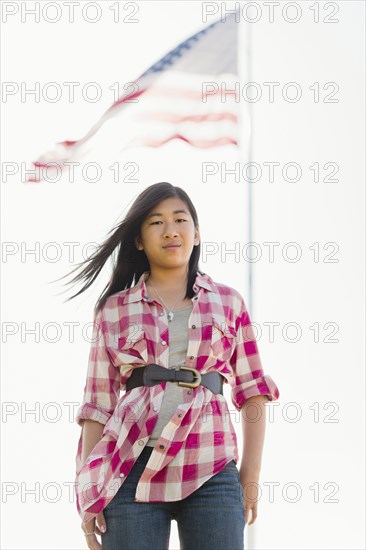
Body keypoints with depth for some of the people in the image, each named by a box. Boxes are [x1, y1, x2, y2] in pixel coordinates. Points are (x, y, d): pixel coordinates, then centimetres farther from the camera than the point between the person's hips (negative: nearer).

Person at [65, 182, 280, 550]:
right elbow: (98, 403, 9)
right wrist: (88, 490, 2)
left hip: (212, 474, 1)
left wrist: (251, 476, 4)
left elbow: (252, 392, 13)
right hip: (133, 468, 0)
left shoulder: (228, 302, 14)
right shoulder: (114, 309, 12)